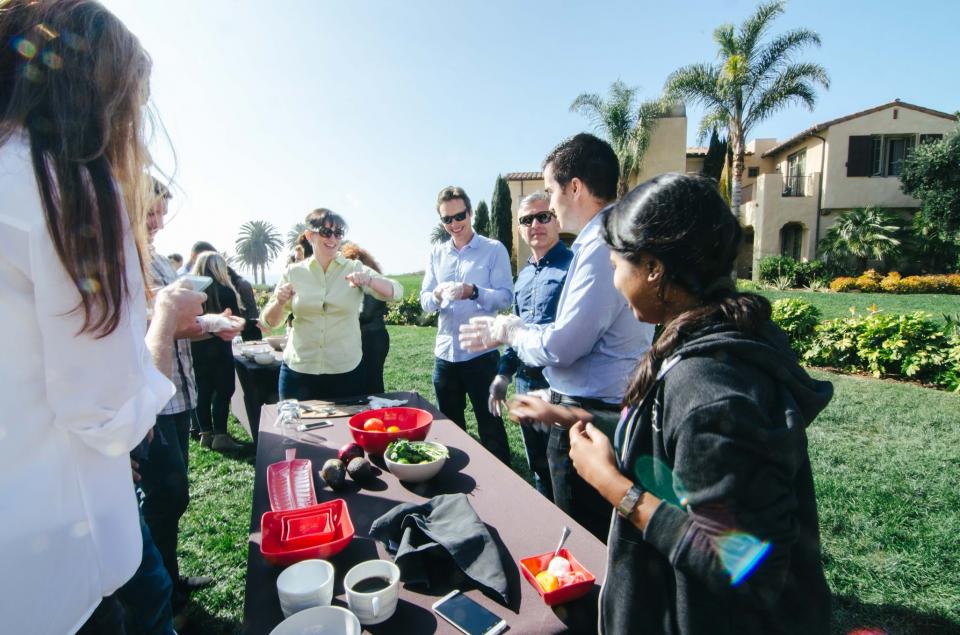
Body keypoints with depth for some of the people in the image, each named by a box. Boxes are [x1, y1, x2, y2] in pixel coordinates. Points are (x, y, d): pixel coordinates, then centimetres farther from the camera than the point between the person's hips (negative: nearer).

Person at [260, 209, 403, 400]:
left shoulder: (355, 269, -1)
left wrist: (369, 280, -29)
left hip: (347, 373, -1)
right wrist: (280, 302, -15)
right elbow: (269, 322, 6)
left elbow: (396, 293, -11)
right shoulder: (293, 272, 2)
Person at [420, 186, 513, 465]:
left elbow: (505, 296, -12)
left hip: (481, 353, -5)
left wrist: (473, 291, -29)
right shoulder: (436, 253, 10)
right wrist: (437, 295, -18)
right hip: (444, 353, 5)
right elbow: (425, 300, 5)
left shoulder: (494, 249, -4)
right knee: (449, 426, 18)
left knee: (490, 426, 6)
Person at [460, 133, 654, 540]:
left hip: (589, 415, -10)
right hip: (606, 407, 10)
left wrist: (510, 332, -4)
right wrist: (516, 330, 12)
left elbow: (562, 346, -23)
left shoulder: (601, 245, -22)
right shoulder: (612, 238, 10)